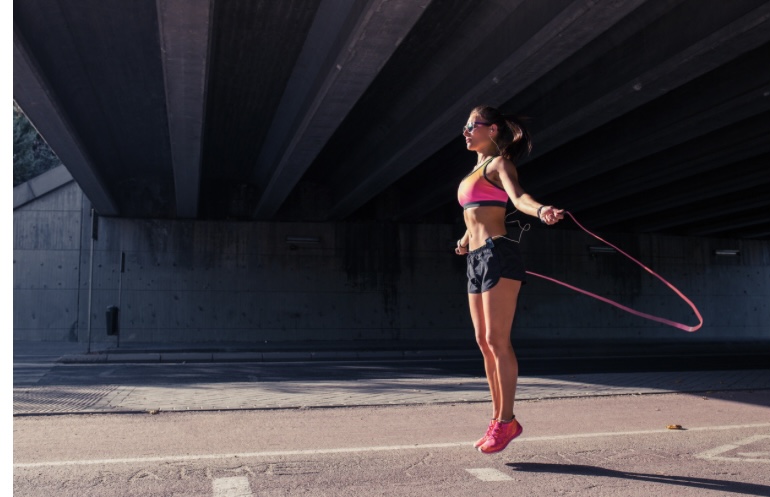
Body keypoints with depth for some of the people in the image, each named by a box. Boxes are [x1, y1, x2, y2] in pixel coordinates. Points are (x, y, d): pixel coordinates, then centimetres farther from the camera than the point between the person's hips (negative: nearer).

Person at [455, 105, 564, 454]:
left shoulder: (498, 164, -1)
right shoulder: (475, 170, 22)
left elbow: (518, 196, -22)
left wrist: (540, 211, -40)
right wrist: (466, 238, 29)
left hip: (498, 254, -8)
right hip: (476, 259, 9)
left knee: (497, 340, -9)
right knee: (484, 342, 8)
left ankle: (507, 421, -1)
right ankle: (499, 419, 15)